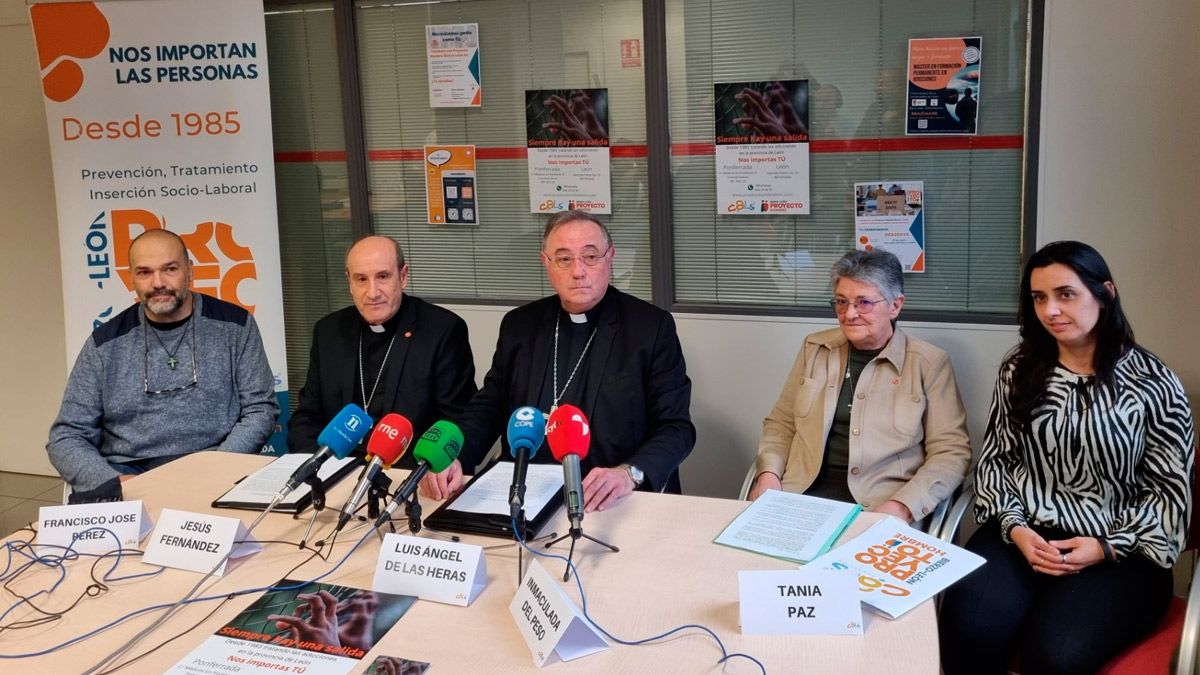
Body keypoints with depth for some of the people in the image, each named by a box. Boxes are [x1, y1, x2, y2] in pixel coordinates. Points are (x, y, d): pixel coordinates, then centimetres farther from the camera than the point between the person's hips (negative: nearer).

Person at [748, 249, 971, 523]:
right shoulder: (815, 348, 12)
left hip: (881, 505, -3)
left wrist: (902, 506, -17)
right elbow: (781, 423, 17)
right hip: (804, 492, 3)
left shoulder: (929, 363, 1)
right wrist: (769, 473, -2)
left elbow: (952, 451, -3)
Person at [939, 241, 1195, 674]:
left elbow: (1170, 488, 2)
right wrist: (1014, 526, -7)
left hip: (1120, 550, -2)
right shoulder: (1019, 369, 8)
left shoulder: (1152, 382, 0)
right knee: (969, 632, -27)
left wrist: (1108, 547, -12)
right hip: (1024, 534, 2)